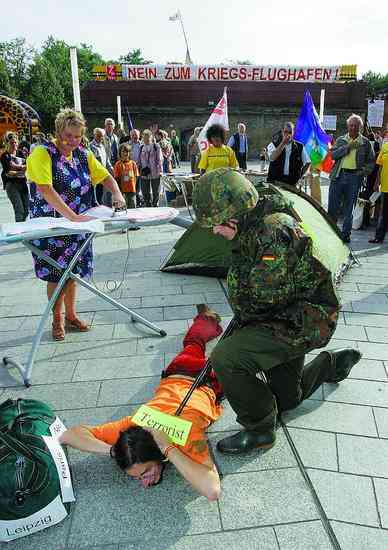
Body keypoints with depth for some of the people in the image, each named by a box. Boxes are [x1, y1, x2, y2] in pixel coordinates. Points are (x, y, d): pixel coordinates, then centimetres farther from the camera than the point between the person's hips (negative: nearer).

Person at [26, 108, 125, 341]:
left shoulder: (84, 155, 5)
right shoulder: (42, 153, -13)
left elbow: (106, 176, 9)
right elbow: (46, 190, -25)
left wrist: (117, 194, -13)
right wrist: (73, 216, -33)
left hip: (77, 224, 5)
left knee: (72, 271, 11)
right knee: (56, 274, 2)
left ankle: (71, 315, 27)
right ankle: (57, 320, 19)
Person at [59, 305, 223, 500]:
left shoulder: (187, 431, -49)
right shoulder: (131, 426, -39)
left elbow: (212, 491, -59)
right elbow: (68, 435, -37)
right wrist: (114, 451, -50)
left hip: (207, 383, -2)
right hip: (174, 376, 2)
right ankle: (205, 322, 60)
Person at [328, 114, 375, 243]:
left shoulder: (365, 142, 9)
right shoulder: (341, 140, 12)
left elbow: (371, 161, 11)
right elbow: (333, 155, -3)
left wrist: (365, 170, -6)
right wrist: (348, 147, -11)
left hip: (354, 177, -1)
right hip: (338, 175, 1)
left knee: (349, 208, 5)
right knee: (332, 206, 0)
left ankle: (346, 234, 12)